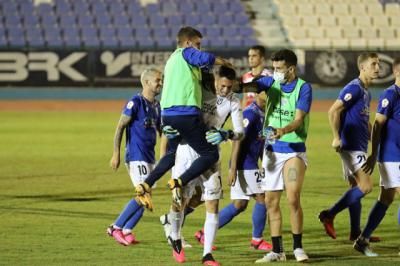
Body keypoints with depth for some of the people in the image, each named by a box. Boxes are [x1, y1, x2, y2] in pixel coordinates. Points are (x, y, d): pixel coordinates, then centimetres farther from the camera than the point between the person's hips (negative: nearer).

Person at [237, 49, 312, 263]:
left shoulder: (303, 88, -9)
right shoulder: (271, 82, 3)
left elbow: (298, 119, -17)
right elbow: (249, 86, -13)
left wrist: (283, 131, -36)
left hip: (294, 150, -5)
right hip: (272, 149, 5)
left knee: (293, 199, -15)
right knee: (271, 201, 5)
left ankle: (298, 248, -2)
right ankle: (277, 251, 13)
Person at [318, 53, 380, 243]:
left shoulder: (366, 92, 15)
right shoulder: (354, 88, -15)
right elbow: (333, 111, -21)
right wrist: (336, 138, -20)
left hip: (359, 146, 10)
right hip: (351, 146, -10)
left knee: (356, 187, 12)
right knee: (365, 186, -13)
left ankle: (356, 232, 16)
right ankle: (329, 215, -8)